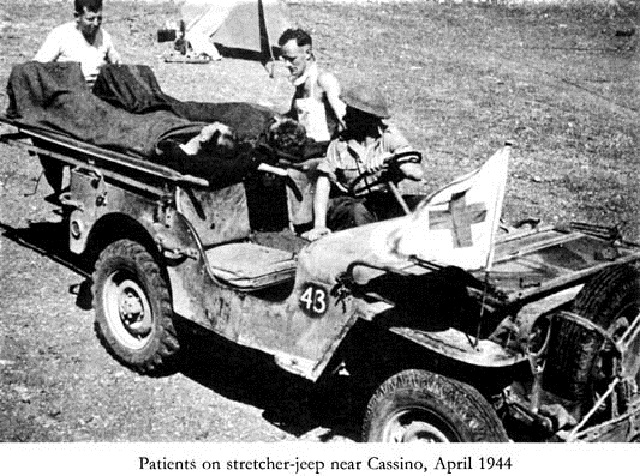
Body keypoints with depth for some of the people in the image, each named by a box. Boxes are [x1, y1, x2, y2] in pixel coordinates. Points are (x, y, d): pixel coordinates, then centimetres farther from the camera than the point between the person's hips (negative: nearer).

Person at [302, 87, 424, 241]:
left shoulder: (390, 137, -3)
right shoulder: (338, 145, -3)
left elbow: (417, 173, -13)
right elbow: (322, 186, -9)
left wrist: (391, 157, -29)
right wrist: (319, 226, -22)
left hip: (381, 203, 1)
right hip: (345, 204, -1)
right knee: (358, 212, -35)